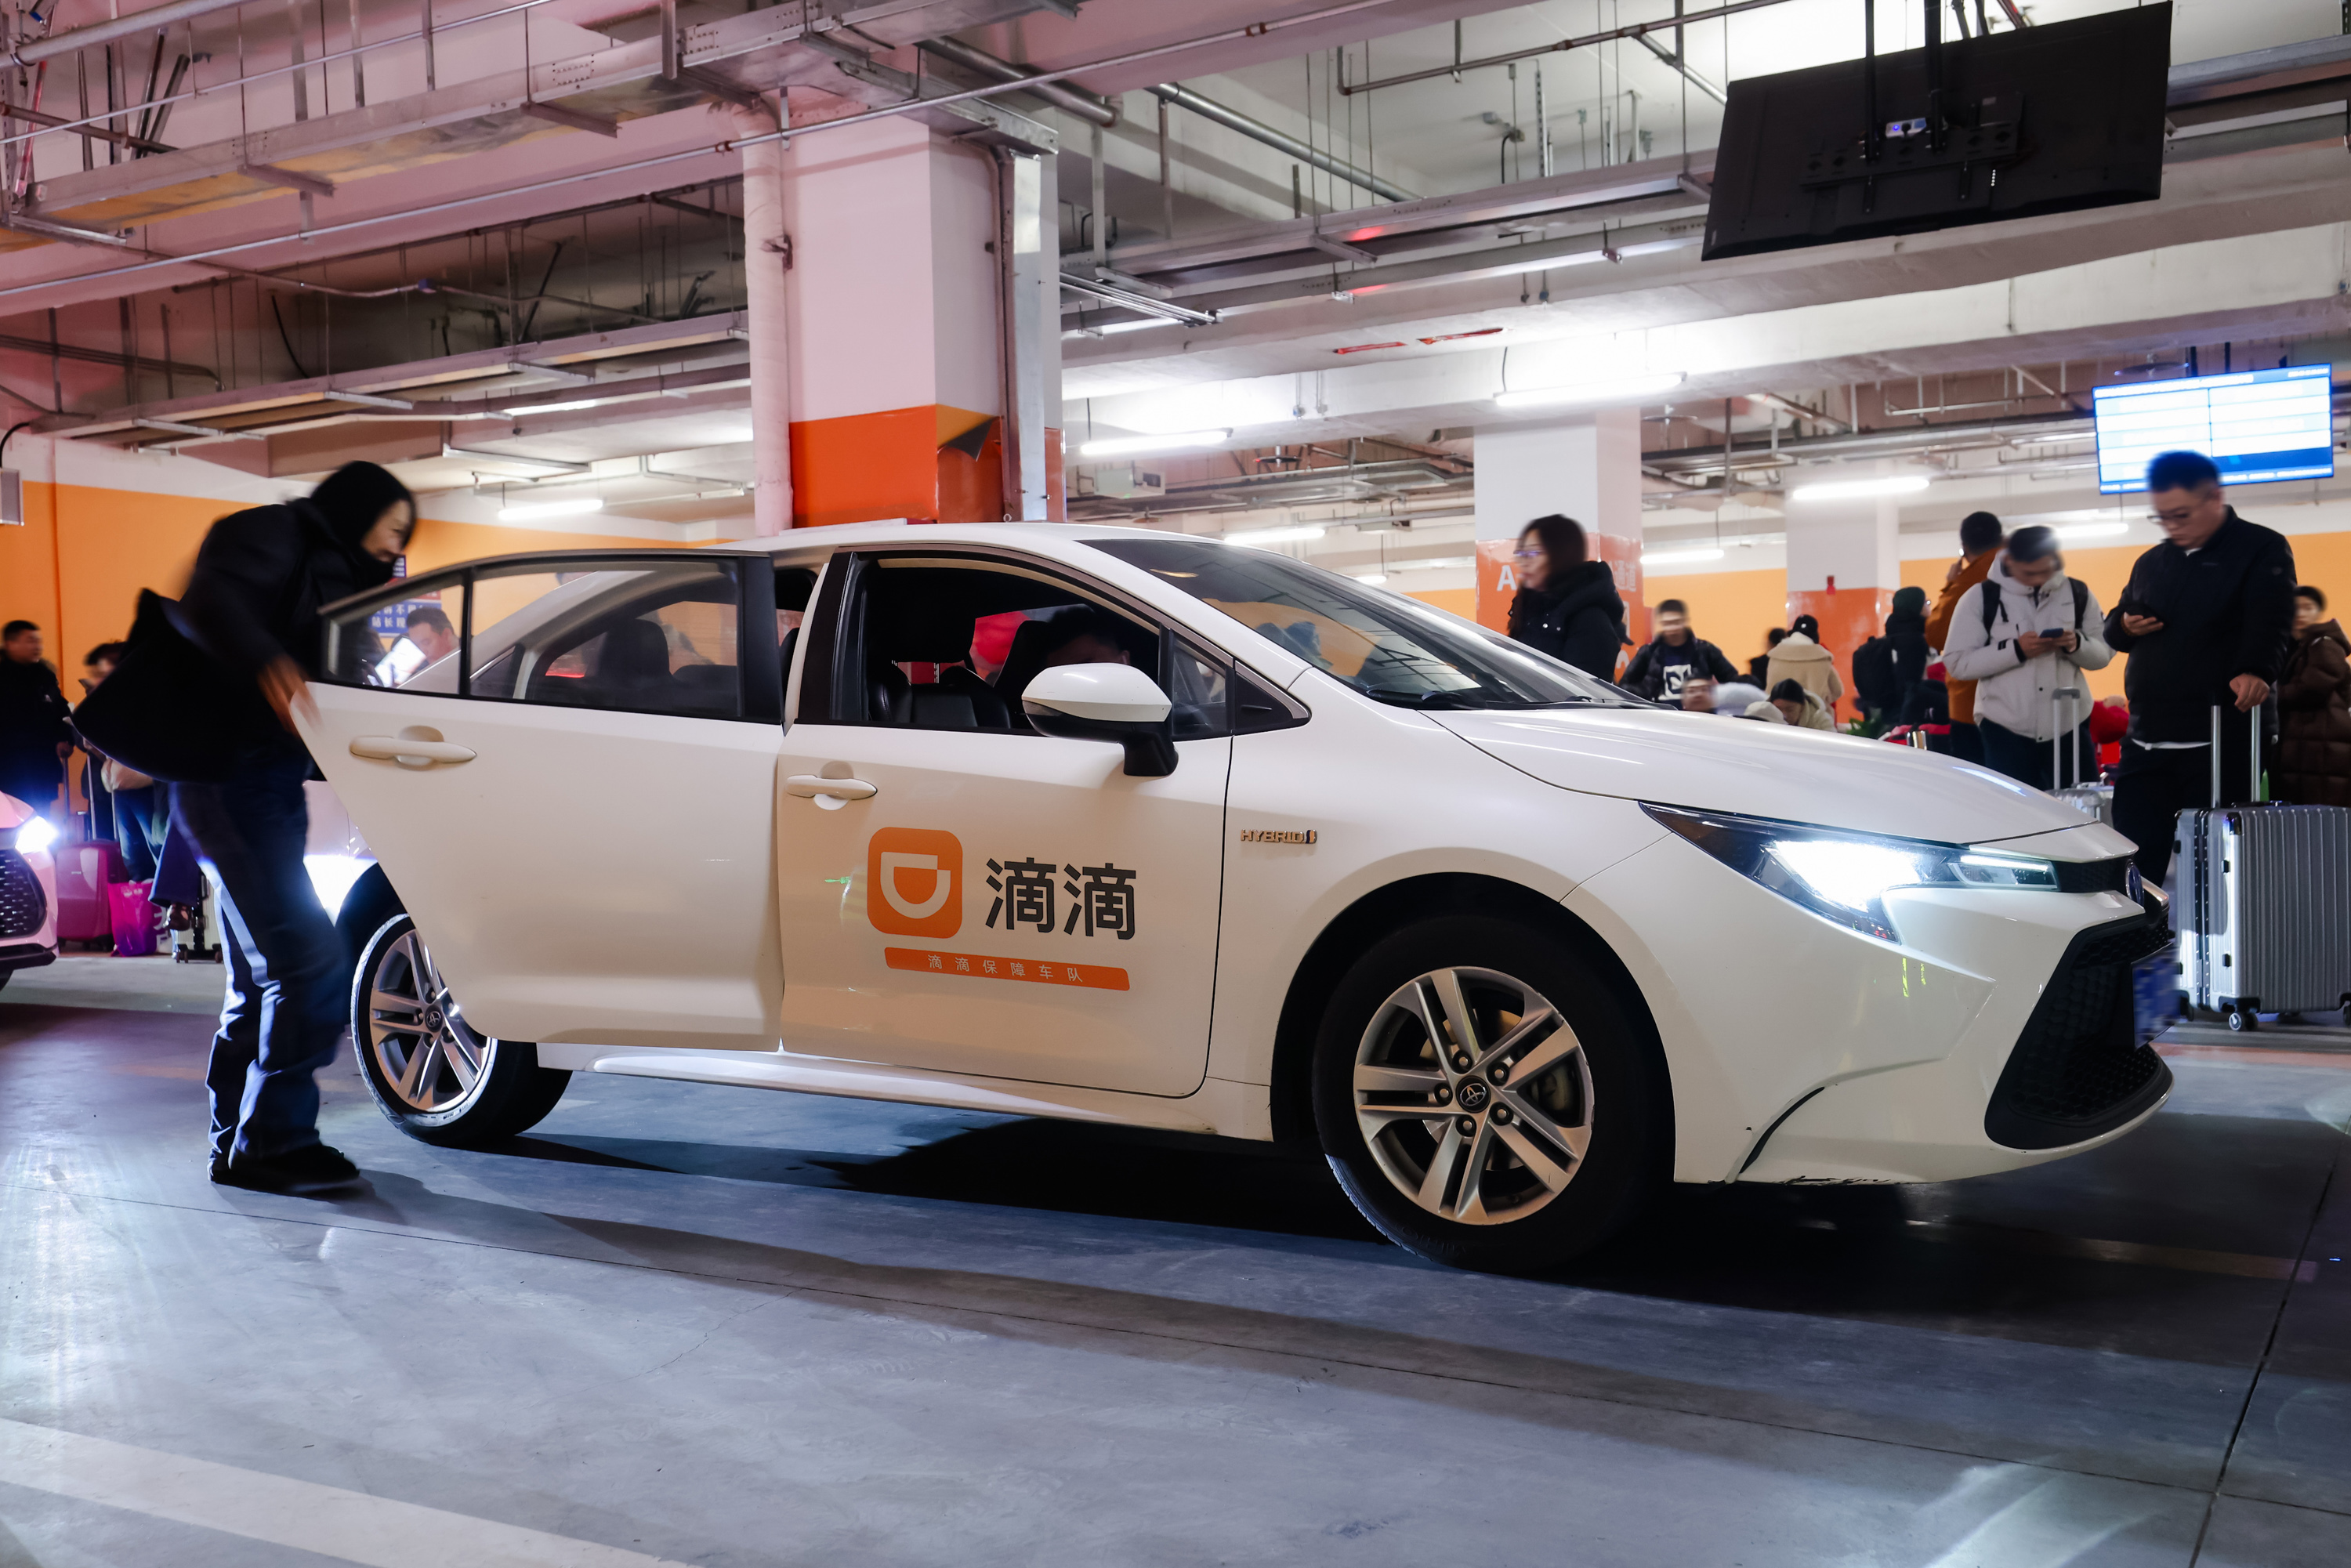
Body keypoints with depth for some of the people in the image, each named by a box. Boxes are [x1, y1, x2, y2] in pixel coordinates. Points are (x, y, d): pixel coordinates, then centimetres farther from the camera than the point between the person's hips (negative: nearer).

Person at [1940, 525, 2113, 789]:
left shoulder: (2078, 593, 6)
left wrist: (2077, 645, -13)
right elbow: (1957, 663, -8)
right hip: (2005, 730, -3)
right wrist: (2015, 650, -20)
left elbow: (2104, 653, 9)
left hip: (2070, 726, 3)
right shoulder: (1981, 597, -4)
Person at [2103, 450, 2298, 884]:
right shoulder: (2151, 563, 17)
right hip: (2145, 742, 6)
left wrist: (2256, 671, -36)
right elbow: (2113, 631, 26)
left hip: (2222, 745, -6)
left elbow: (2271, 624, -16)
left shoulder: (2262, 551, -1)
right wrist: (2125, 627, 1)